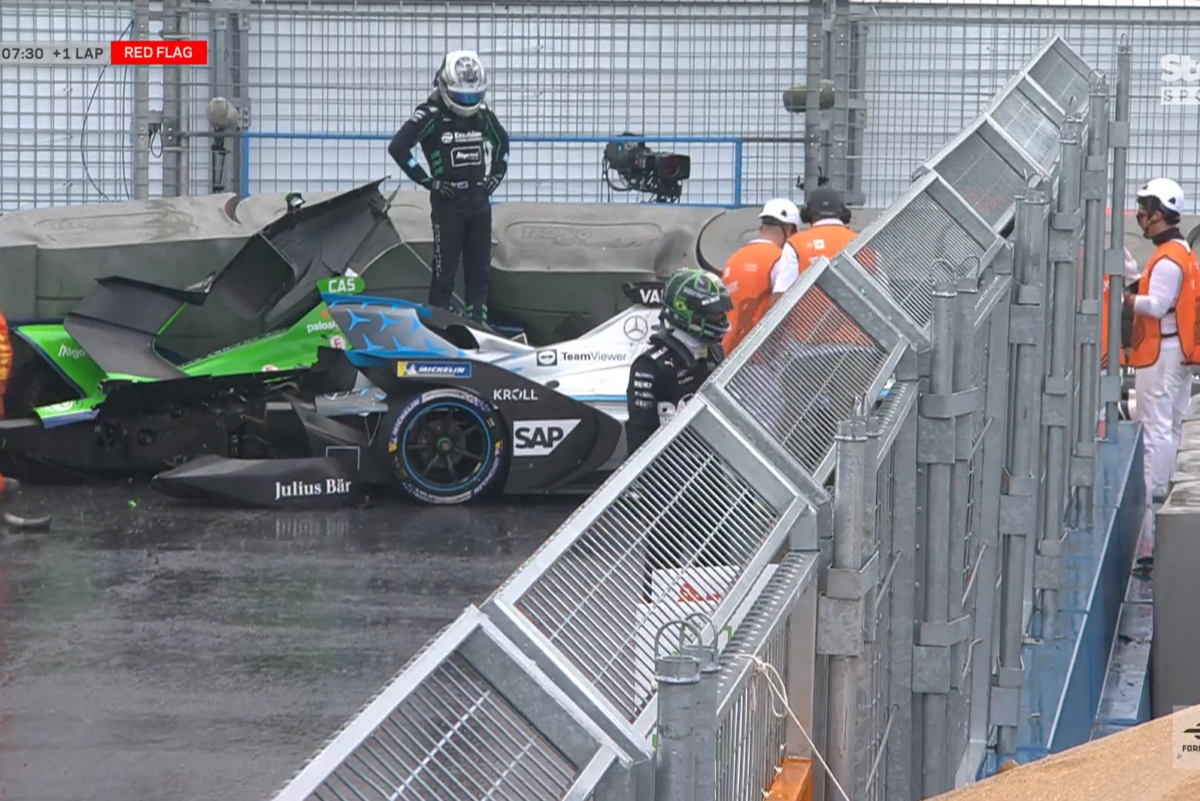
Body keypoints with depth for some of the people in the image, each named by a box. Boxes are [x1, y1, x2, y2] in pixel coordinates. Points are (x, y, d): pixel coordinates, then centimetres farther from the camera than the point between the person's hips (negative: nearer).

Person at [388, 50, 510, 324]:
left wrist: (495, 175, 13)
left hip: (479, 200, 6)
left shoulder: (483, 115, 7)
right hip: (448, 202, -6)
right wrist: (428, 181, -14)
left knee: (479, 270, 8)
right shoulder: (430, 115, -10)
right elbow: (398, 147, -17)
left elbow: (501, 142, 27)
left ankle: (476, 324, 15)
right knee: (445, 271, -6)